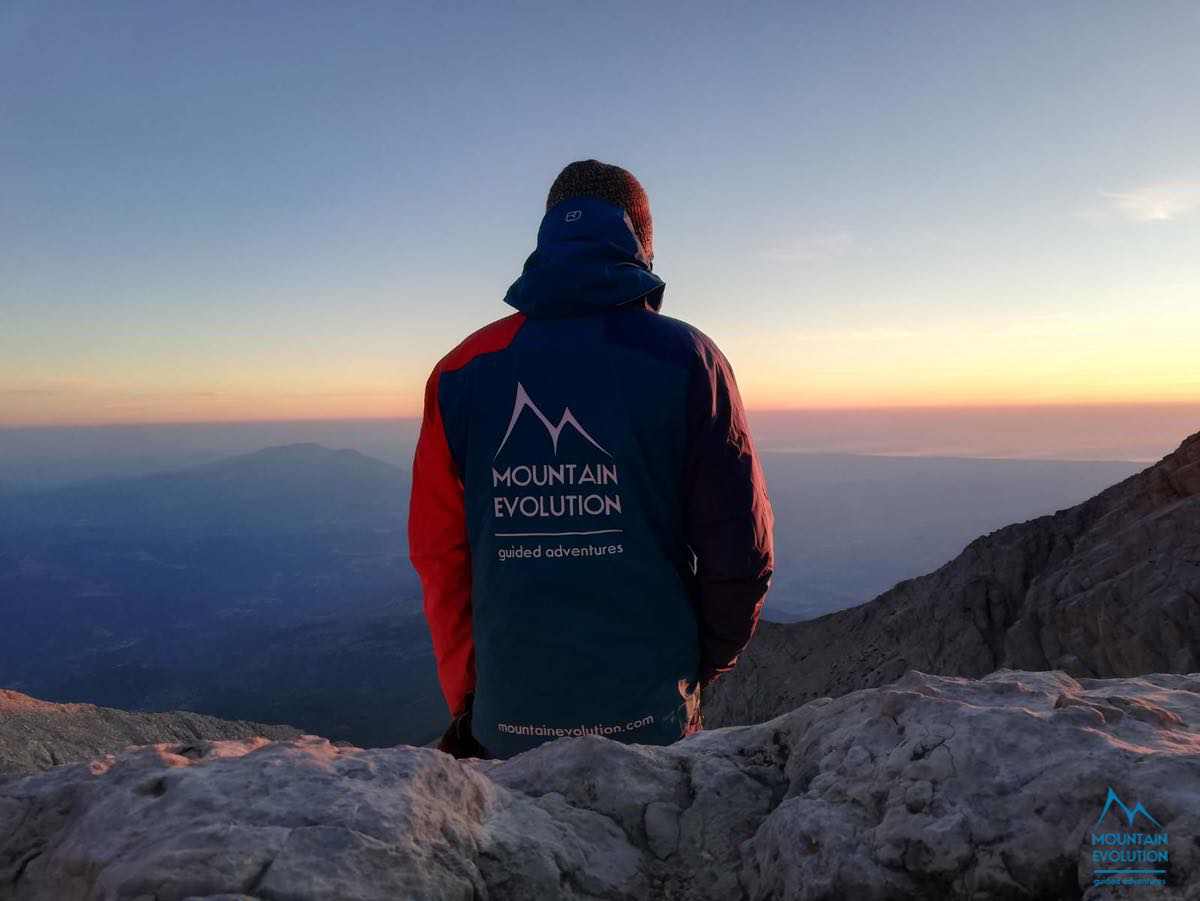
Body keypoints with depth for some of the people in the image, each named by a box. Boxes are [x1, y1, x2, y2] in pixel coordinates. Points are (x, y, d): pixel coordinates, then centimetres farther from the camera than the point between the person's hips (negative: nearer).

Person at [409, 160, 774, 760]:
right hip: (648, 715, -1)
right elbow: (739, 546, -7)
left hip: (507, 721, 2)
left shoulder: (461, 371, 0)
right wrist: (701, 666, 12)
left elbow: (439, 555, 1)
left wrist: (466, 701, 13)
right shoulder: (684, 357, -6)